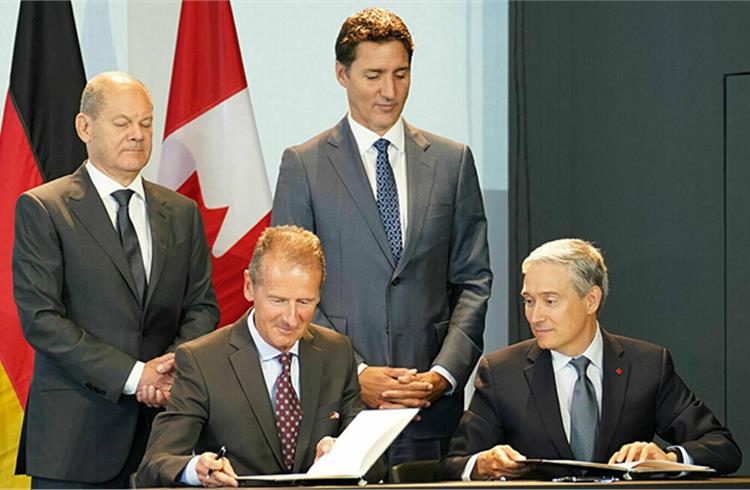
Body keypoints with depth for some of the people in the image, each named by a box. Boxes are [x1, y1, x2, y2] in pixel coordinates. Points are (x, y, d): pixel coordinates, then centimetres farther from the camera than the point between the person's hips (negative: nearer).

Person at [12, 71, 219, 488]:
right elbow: (40, 317, -8)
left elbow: (202, 305, 13)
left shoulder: (181, 213, 15)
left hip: (163, 418, 4)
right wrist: (132, 375, -14)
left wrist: (173, 366, -8)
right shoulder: (41, 210, 0)